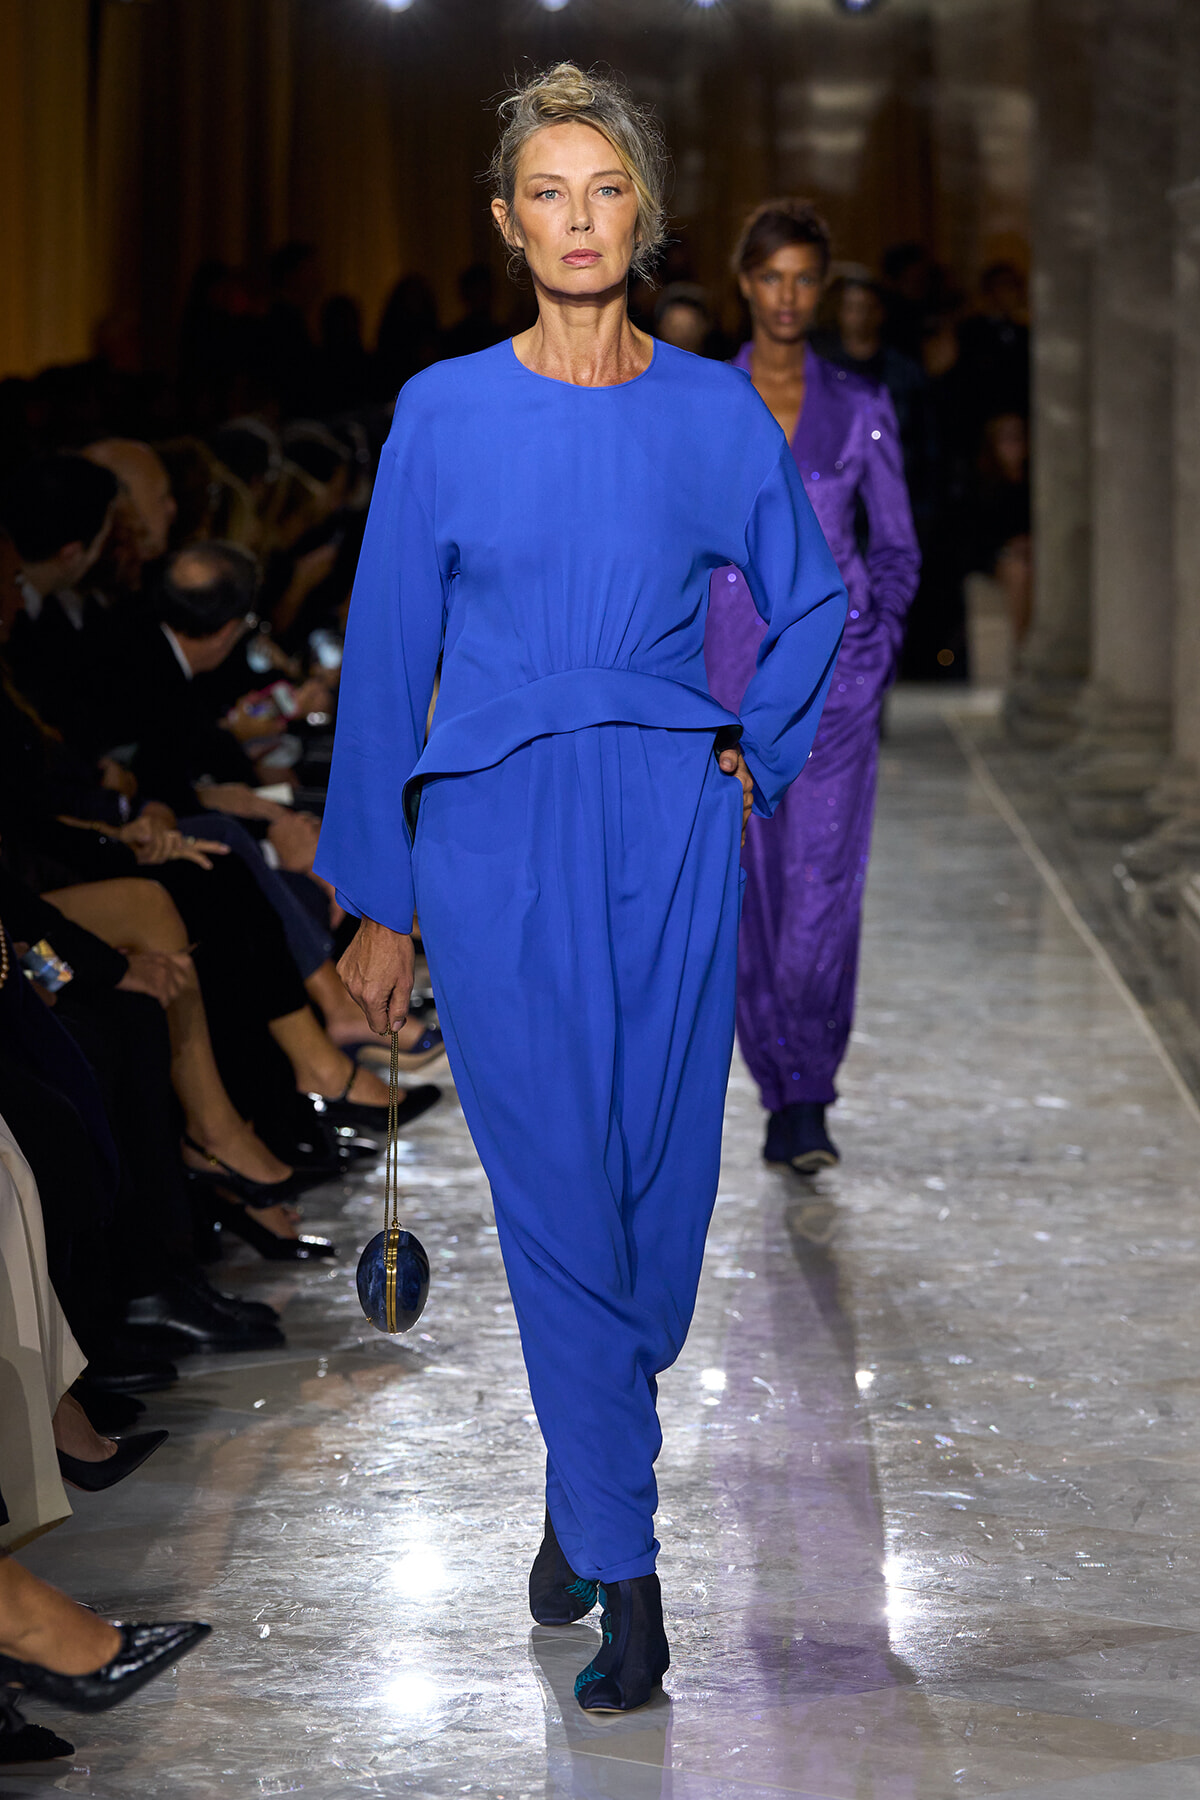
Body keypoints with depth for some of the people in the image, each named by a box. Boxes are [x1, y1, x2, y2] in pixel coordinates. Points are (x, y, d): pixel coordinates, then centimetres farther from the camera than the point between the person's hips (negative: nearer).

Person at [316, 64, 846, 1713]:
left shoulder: (717, 411, 4)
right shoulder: (445, 416, 0)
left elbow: (811, 603, 20)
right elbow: (388, 660, 4)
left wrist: (754, 755, 6)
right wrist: (380, 904, 3)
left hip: (671, 830, 2)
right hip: (496, 835, -2)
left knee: (659, 1176, 5)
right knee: (556, 1193, -4)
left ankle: (589, 1488, 30)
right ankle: (625, 1572, 4)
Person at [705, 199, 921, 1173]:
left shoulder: (861, 408, 5)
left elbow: (897, 547, 11)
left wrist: (876, 648, 0)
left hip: (833, 666, 0)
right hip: (731, 667, 1)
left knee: (824, 888, -9)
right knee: (753, 890, 2)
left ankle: (807, 1095, -2)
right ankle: (787, 1092, 13)